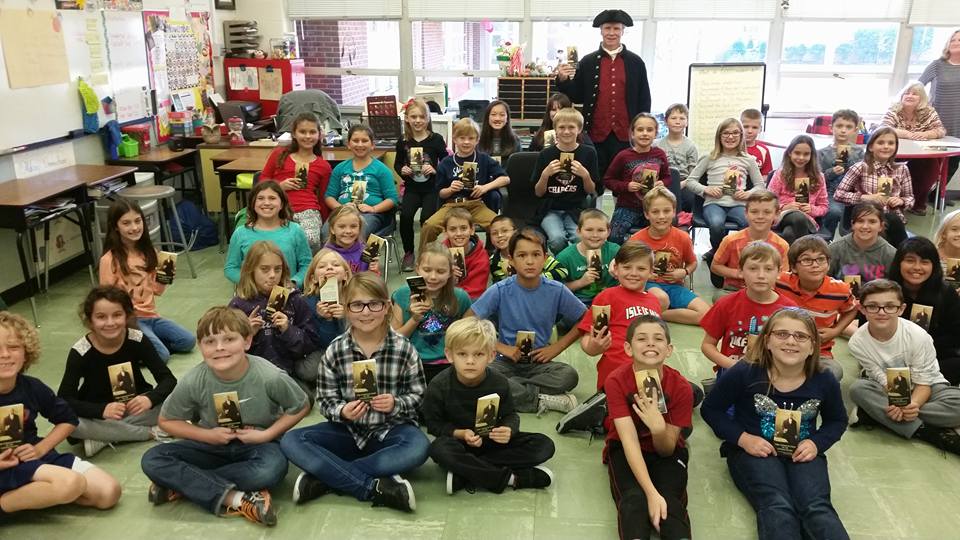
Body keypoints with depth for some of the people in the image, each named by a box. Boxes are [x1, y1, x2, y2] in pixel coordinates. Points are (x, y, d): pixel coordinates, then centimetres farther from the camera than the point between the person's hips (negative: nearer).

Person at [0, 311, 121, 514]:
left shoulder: (32, 387, -3)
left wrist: (41, 448, -2)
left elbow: (68, 420, 14)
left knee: (109, 492, -10)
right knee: (71, 483, -33)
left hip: (34, 457, 5)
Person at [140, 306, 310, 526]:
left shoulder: (270, 377, -22)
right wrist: (208, 435, -14)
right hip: (212, 445, 2)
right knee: (152, 460, -21)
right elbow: (167, 421, 0)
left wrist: (266, 435, -16)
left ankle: (182, 484, -20)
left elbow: (301, 407, -5)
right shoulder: (193, 382, -16)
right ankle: (235, 499, -28)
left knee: (272, 469, -37)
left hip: (257, 445, -2)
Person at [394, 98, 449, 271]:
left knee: (426, 217, -24)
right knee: (405, 215, -23)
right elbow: (397, 164, 17)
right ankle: (408, 253, 0)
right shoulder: (403, 141, 4)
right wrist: (401, 170, -4)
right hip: (412, 187, 2)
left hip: (432, 187, -2)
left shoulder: (436, 139, -2)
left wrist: (435, 170, -16)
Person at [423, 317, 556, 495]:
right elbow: (433, 423, -9)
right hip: (458, 442, -3)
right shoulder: (439, 386, -16)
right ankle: (512, 478, -31)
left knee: (544, 445, -16)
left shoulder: (499, 383, -10)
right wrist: (460, 433, -26)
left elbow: (510, 415, -1)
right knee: (439, 449, -39)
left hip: (492, 441, 3)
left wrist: (508, 430, -25)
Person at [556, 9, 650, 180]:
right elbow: (577, 96, 6)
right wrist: (563, 80, -12)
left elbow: (644, 99, 8)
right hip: (596, 135, 0)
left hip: (626, 136, 0)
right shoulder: (587, 62, 5)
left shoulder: (636, 62, 6)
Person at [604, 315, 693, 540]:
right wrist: (652, 493, -40)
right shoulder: (616, 381, -23)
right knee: (635, 500, -29)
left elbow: (667, 450, -13)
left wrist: (658, 427, -37)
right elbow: (629, 441, -29)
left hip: (667, 452, 1)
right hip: (624, 450, -1)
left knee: (671, 504, -27)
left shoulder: (681, 387, -19)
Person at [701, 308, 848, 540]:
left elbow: (837, 420, 16)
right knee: (778, 508, -29)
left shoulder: (824, 381, -4)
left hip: (802, 453, 3)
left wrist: (816, 443, -5)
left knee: (817, 508, -25)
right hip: (753, 450, -3)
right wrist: (743, 438, -15)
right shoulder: (745, 373, -14)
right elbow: (710, 409, -3)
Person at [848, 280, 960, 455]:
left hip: (924, 389, 0)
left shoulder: (918, 336, -22)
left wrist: (913, 404, -38)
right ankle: (929, 432, -30)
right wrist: (894, 405, -36)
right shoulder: (858, 343, -19)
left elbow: (923, 382, -16)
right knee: (858, 388, -31)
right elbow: (885, 381, -14)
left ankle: (874, 413, -29)